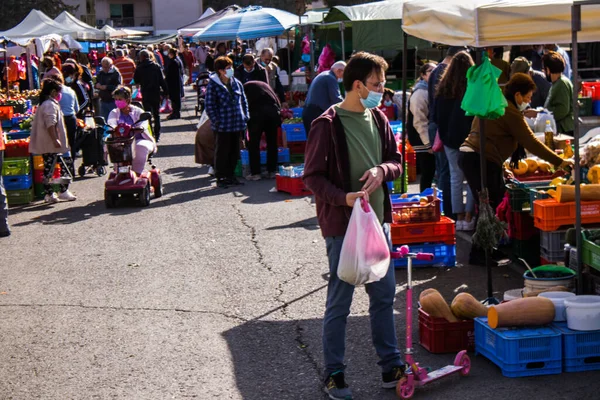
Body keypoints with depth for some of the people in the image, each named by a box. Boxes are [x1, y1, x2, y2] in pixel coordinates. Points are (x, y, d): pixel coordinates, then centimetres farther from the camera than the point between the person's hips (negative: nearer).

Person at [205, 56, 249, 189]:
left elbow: (243, 101, 17)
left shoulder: (237, 83, 9)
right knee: (222, 152, 1)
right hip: (222, 126, -6)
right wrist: (216, 121, -14)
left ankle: (231, 175, 23)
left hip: (237, 125, 6)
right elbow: (209, 106, -9)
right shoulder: (213, 85, -8)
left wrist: (245, 117, 8)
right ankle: (220, 178, 9)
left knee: (234, 151, 12)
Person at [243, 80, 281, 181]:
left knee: (253, 143, 5)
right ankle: (272, 171, 18)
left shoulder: (245, 87, 20)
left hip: (257, 112, -4)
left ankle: (255, 173, 4)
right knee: (272, 143, 14)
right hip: (273, 111, 4)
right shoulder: (264, 85, 32)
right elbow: (278, 101, 22)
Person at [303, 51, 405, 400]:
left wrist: (382, 170, -8)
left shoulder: (379, 119, 7)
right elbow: (313, 176, -12)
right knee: (339, 303, 3)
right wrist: (344, 198, -26)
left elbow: (396, 161, 14)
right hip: (343, 225, -6)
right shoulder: (328, 125, -13)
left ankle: (391, 367, 25)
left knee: (384, 296, 14)